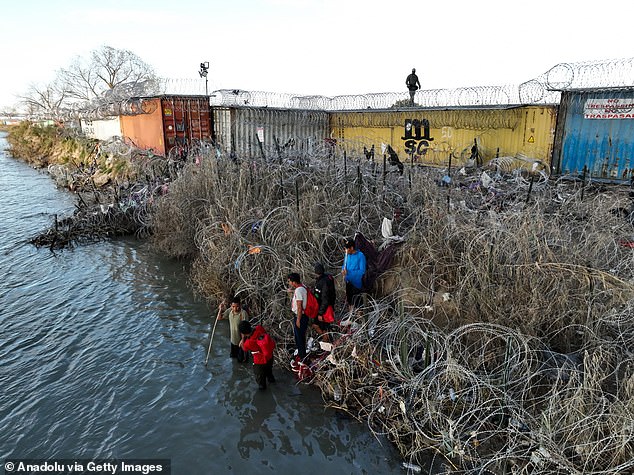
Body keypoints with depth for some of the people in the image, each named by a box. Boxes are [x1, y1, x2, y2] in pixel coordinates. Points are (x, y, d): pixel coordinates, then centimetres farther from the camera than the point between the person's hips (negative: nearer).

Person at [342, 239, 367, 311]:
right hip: (348, 282, 6)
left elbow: (362, 271, -19)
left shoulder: (360, 256, -15)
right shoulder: (347, 255, 4)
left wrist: (348, 273, -25)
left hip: (356, 284, -6)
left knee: (354, 305, -5)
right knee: (348, 302, 17)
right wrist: (343, 270, -8)